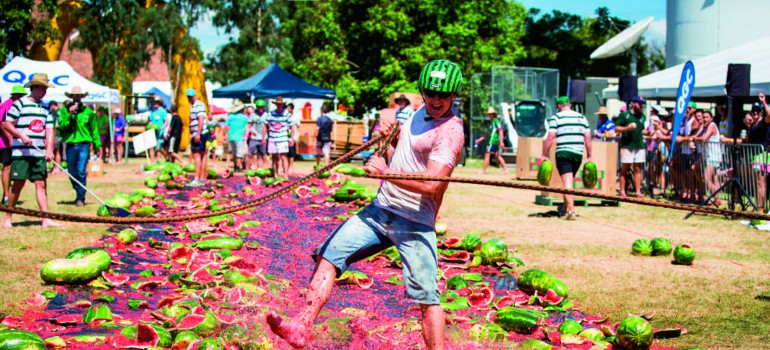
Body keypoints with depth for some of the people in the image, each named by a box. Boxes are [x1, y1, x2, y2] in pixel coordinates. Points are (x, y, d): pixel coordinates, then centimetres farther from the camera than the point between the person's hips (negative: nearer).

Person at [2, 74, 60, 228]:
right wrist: (21, 136, -17)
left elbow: (49, 130, 8)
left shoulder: (45, 107, 12)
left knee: (41, 184, 0)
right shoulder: (19, 104, -3)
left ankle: (46, 219, -4)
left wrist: (49, 149, -5)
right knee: (18, 184, -1)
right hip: (21, 152, -5)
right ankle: (8, 218, 11)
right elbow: (6, 124, -4)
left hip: (39, 153, 5)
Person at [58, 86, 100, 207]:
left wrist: (97, 146, 9)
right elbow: (61, 126, -3)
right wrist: (69, 115, -14)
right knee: (72, 173, 9)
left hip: (84, 144, -2)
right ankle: (79, 193, 29)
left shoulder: (88, 112, 6)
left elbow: (94, 130, 11)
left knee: (81, 172, -11)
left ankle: (81, 198, -4)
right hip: (70, 145, 2)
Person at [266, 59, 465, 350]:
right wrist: (390, 132, 11)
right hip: (381, 210, 8)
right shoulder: (422, 113, 13)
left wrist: (384, 171, -23)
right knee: (329, 255, -4)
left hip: (415, 223, -8)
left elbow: (431, 184, -25)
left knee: (426, 297, -11)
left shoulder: (450, 131, -14)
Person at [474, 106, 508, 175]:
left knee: (487, 155, -6)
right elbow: (490, 133, 26)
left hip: (493, 141, -10)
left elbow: (501, 131, -17)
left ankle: (483, 170, -3)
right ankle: (505, 169, 9)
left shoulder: (496, 121, -10)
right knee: (497, 155, 11)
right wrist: (480, 139, 26)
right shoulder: (491, 122, 18)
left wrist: (501, 142, -24)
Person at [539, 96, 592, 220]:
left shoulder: (555, 118, 0)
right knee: (569, 182, 19)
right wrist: (589, 156, 14)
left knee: (567, 182, -9)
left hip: (563, 153, -4)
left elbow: (550, 138, -6)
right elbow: (588, 138, 9)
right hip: (578, 154, 4)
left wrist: (544, 155, -3)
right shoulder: (582, 118, 13)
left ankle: (571, 210, -19)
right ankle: (565, 207, 30)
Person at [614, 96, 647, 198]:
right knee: (624, 169, -2)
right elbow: (616, 128, -1)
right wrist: (627, 128, -15)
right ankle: (622, 191, 0)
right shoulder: (624, 115, 3)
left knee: (638, 169, 4)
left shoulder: (642, 116, 17)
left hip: (639, 146, 4)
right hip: (627, 146, -4)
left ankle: (638, 191, 4)